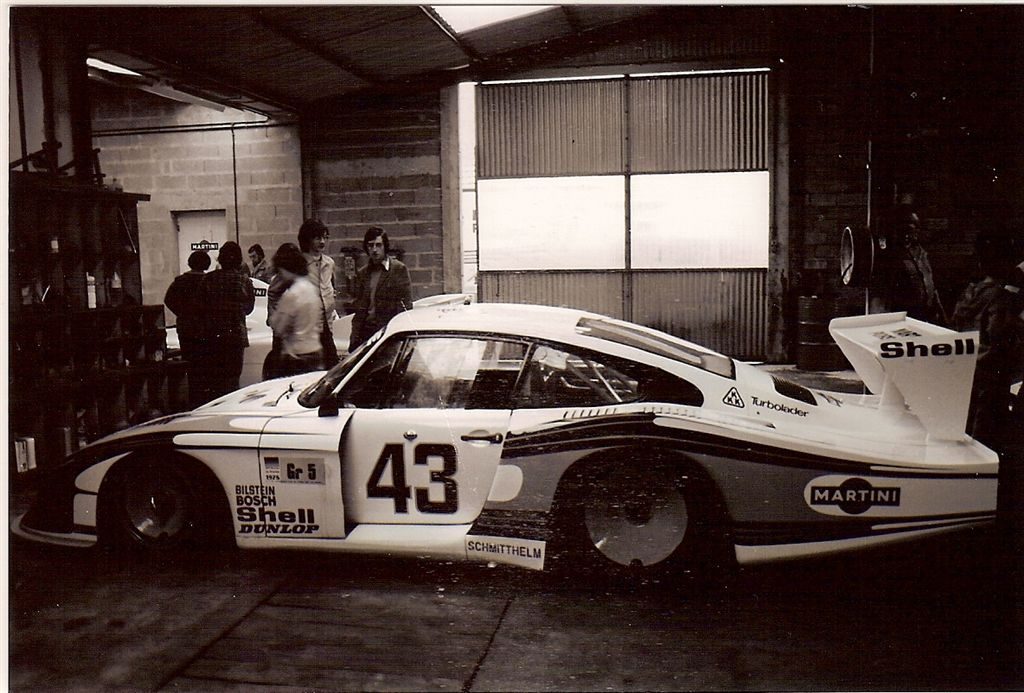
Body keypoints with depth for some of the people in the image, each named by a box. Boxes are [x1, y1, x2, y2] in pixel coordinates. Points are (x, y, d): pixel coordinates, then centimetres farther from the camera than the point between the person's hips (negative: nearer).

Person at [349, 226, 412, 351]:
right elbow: (359, 309, 15)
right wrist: (354, 339, 6)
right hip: (367, 332, 4)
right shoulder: (362, 273, 15)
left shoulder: (400, 269, 0)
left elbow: (407, 305, -3)